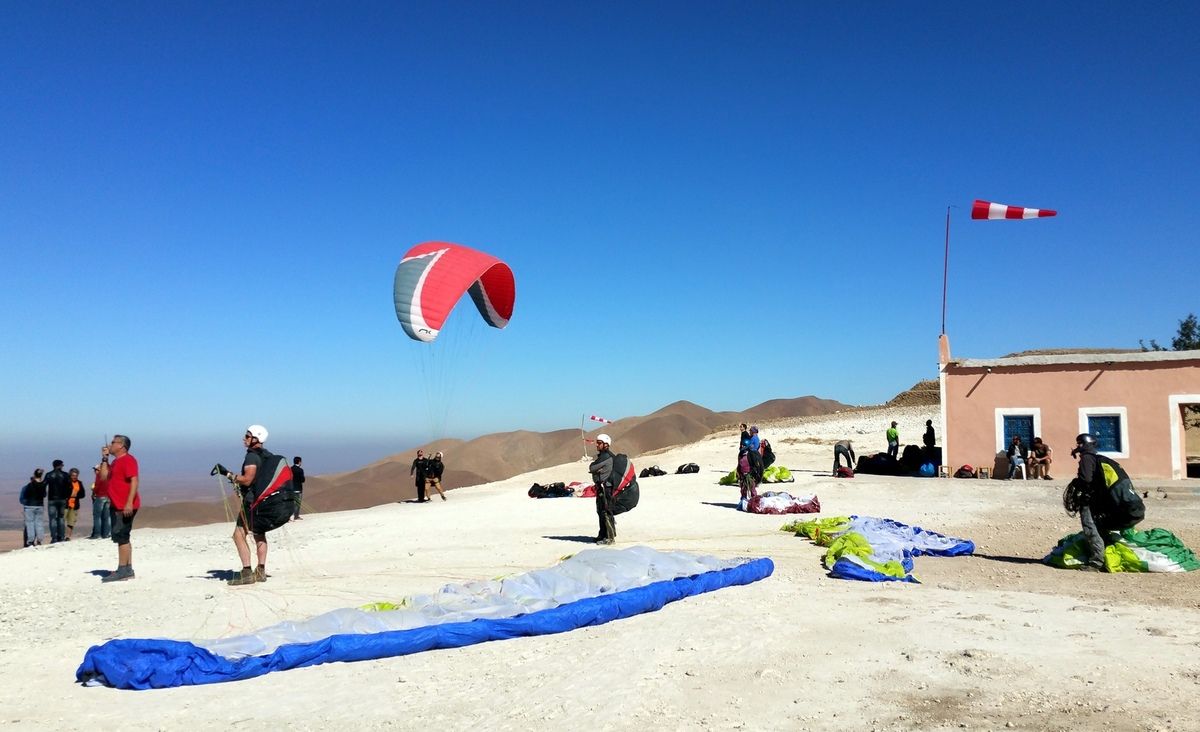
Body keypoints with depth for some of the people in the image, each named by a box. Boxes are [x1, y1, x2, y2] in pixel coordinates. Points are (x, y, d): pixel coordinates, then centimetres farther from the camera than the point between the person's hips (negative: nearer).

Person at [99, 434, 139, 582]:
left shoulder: (128, 460, -12)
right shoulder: (116, 462, 20)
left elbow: (134, 481, -21)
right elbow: (104, 476, 15)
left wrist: (129, 503, -27)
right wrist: (104, 458, 13)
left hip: (125, 506, -11)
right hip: (116, 506, 11)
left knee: (121, 536, -12)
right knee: (122, 537, 12)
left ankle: (123, 570, -11)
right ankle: (128, 569, 17)